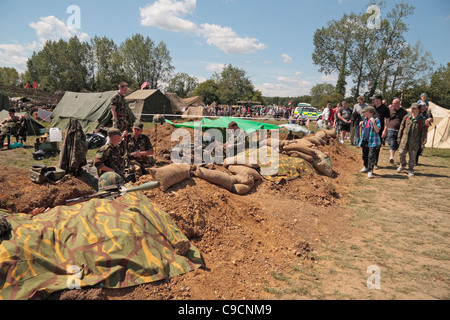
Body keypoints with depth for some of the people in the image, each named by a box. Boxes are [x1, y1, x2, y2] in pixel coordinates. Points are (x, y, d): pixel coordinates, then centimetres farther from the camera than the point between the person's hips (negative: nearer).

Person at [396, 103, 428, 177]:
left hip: (414, 142, -2)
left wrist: (422, 141, -3)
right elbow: (401, 128, 12)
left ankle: (410, 170, 16)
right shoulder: (406, 117, 6)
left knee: (412, 156, 3)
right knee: (402, 153, 4)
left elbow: (423, 131, 1)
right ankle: (402, 165, 32)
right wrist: (399, 138, 10)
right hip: (405, 140, 2)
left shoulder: (421, 119, -1)